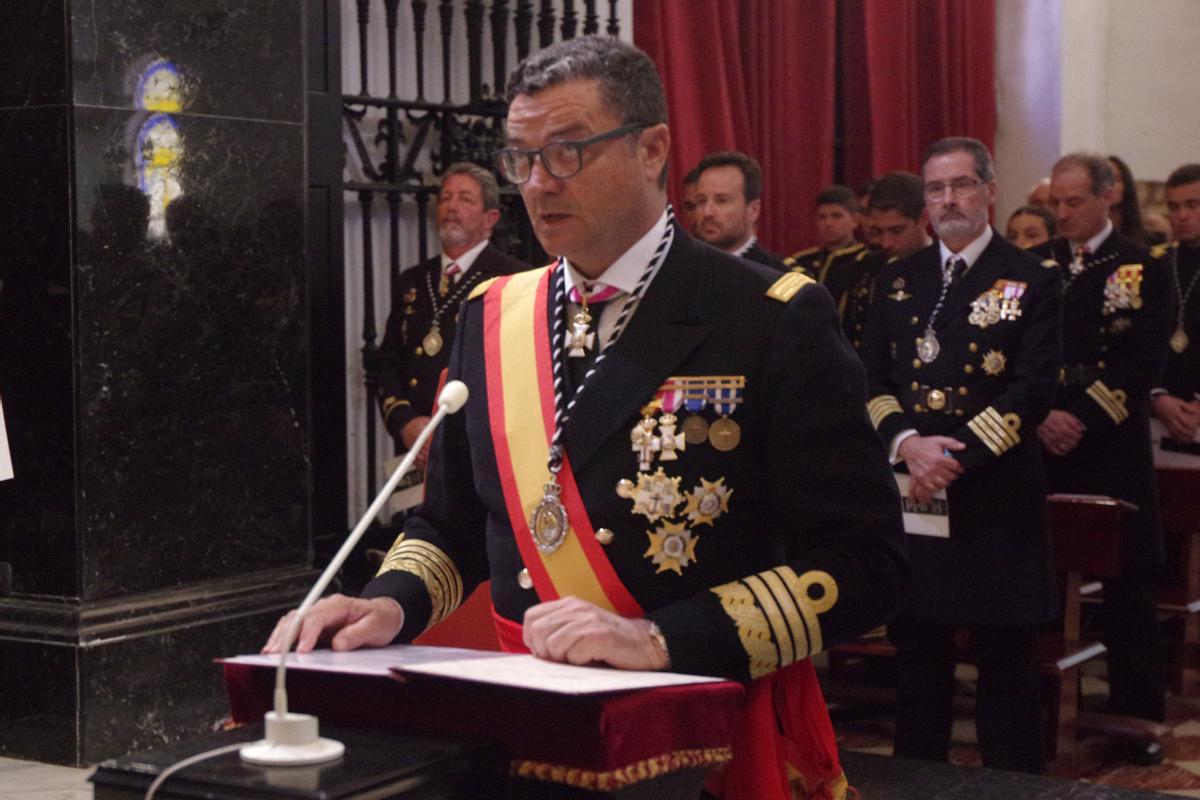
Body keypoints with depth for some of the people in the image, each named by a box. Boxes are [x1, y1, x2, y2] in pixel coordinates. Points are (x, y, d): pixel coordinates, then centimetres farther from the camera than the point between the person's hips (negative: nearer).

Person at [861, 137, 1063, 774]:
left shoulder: (1031, 283, -1)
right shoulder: (896, 281, 11)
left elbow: (1032, 392, -9)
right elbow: (871, 380, 7)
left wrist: (956, 457, -17)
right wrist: (907, 442, -12)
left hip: (997, 496, -4)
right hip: (910, 493, 4)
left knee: (1005, 655, 3)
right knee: (917, 650, 12)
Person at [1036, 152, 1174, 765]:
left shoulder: (1143, 270, 0)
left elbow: (1140, 364, -8)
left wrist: (1082, 421, -16)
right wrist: (1041, 417, -9)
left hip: (1112, 448, -3)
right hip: (1040, 447, 3)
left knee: (1126, 587, 2)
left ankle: (1137, 718, 11)